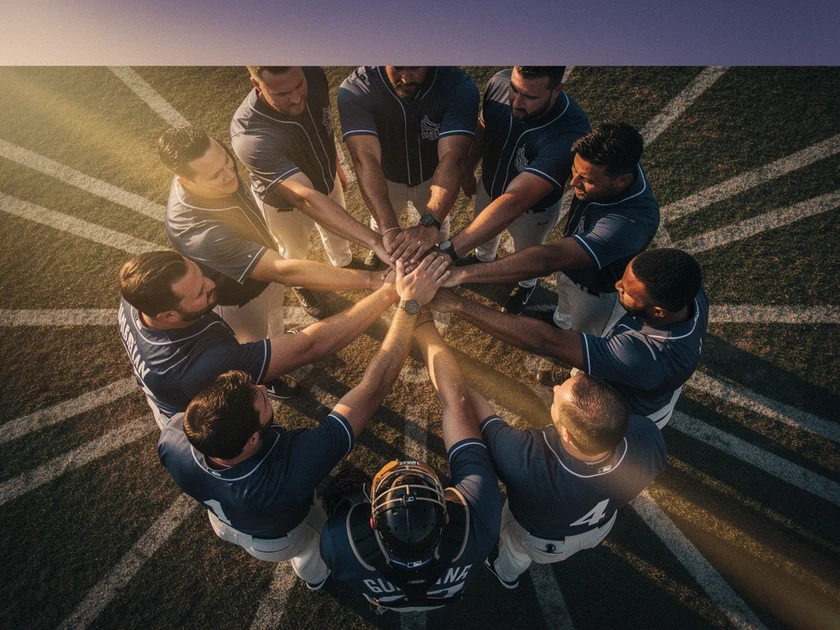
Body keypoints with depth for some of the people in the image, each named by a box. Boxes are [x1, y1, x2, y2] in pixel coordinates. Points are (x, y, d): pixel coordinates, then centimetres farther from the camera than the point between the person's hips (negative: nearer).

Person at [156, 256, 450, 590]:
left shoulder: (172, 441, -40)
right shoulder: (293, 468, -54)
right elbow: (373, 388, -52)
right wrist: (410, 304, -48)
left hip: (222, 522, 3)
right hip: (277, 541, -2)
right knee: (312, 555, 34)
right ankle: (316, 575, 68)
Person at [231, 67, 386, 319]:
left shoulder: (315, 77, -26)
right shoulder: (250, 137, -43)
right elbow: (307, 199, -52)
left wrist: (335, 164, 11)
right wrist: (374, 242, -61)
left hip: (325, 178, 4)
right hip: (284, 203, -4)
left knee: (336, 231, 29)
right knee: (294, 250, 24)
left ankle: (343, 263, 64)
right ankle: (298, 283, 59)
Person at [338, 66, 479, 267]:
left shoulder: (459, 87, -33)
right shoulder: (355, 90, -34)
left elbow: (452, 157, -44)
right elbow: (366, 158, -45)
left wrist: (430, 223, -60)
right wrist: (389, 229, -59)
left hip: (432, 176, 1)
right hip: (386, 177, 0)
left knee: (439, 223, 25)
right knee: (380, 225, 25)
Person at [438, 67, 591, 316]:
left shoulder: (570, 134, -43)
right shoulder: (499, 82, -27)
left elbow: (514, 201, -53)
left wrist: (448, 250, -60)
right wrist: (468, 170, 8)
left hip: (532, 208, -4)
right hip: (490, 187, 4)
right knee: (482, 233, 32)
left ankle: (527, 284, 62)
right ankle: (483, 259, 68)